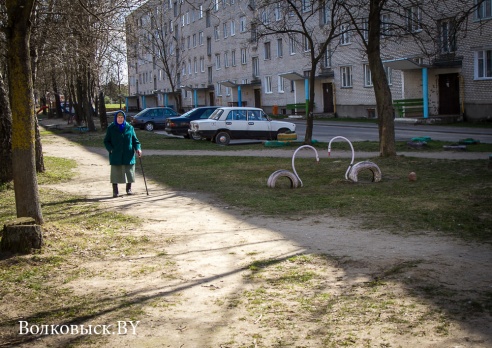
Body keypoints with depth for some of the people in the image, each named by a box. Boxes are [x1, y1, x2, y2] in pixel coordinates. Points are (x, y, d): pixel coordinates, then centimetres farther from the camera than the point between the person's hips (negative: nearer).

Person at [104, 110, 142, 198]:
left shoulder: (130, 128, 6)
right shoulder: (111, 128, 3)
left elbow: (135, 140, 9)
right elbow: (106, 141, 5)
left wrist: (138, 148, -7)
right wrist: (110, 149, -11)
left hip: (128, 155, 1)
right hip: (115, 155, -1)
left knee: (129, 171, 5)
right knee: (115, 172, -1)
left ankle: (129, 189, 22)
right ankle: (115, 191, 8)